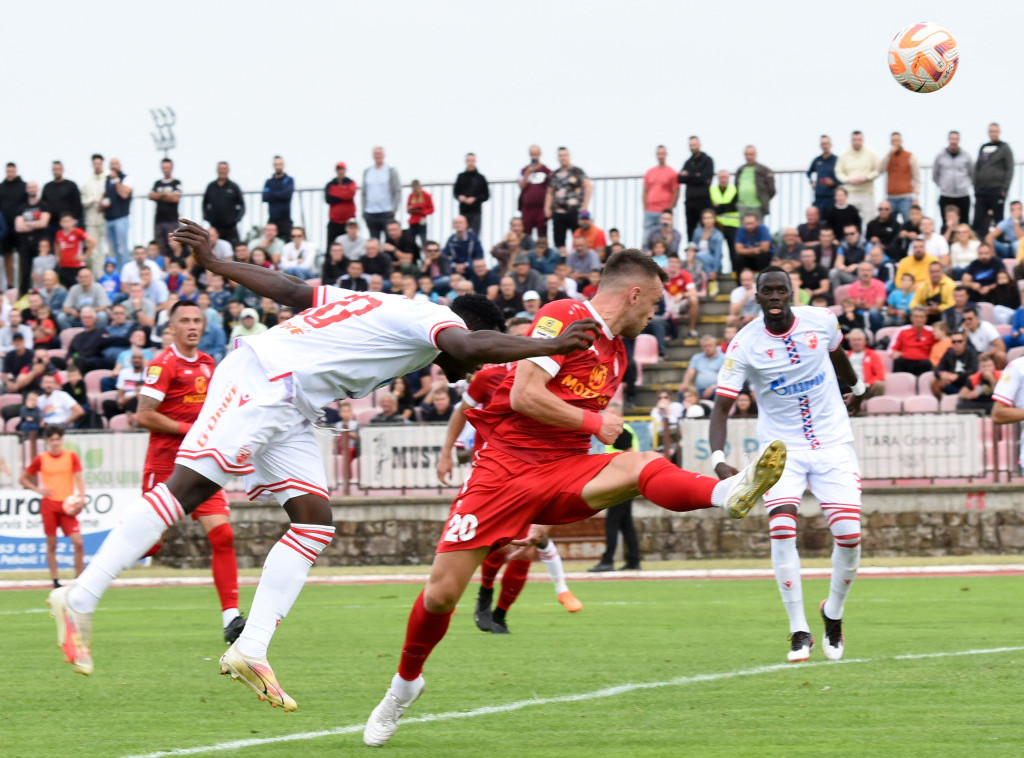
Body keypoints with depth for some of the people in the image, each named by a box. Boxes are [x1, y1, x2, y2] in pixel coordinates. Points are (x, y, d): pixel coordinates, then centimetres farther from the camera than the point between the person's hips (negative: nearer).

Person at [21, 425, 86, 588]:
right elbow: (24, 478, 13)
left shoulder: (71, 456, 4)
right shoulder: (41, 459, 4)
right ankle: (55, 580, 8)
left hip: (67, 505, 0)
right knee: (51, 544, 2)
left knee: (78, 542, -11)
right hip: (48, 504, 0)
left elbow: (79, 477, 0)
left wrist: (81, 498, -15)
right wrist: (38, 489, -2)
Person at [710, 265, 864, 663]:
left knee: (849, 534, -10)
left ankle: (833, 612, 18)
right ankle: (799, 632, -11)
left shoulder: (820, 322, -6)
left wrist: (857, 388, 36)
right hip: (782, 448, -1)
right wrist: (719, 460, -27)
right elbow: (721, 407, -13)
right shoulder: (745, 345, -13)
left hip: (832, 444, 2)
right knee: (781, 529, -22)